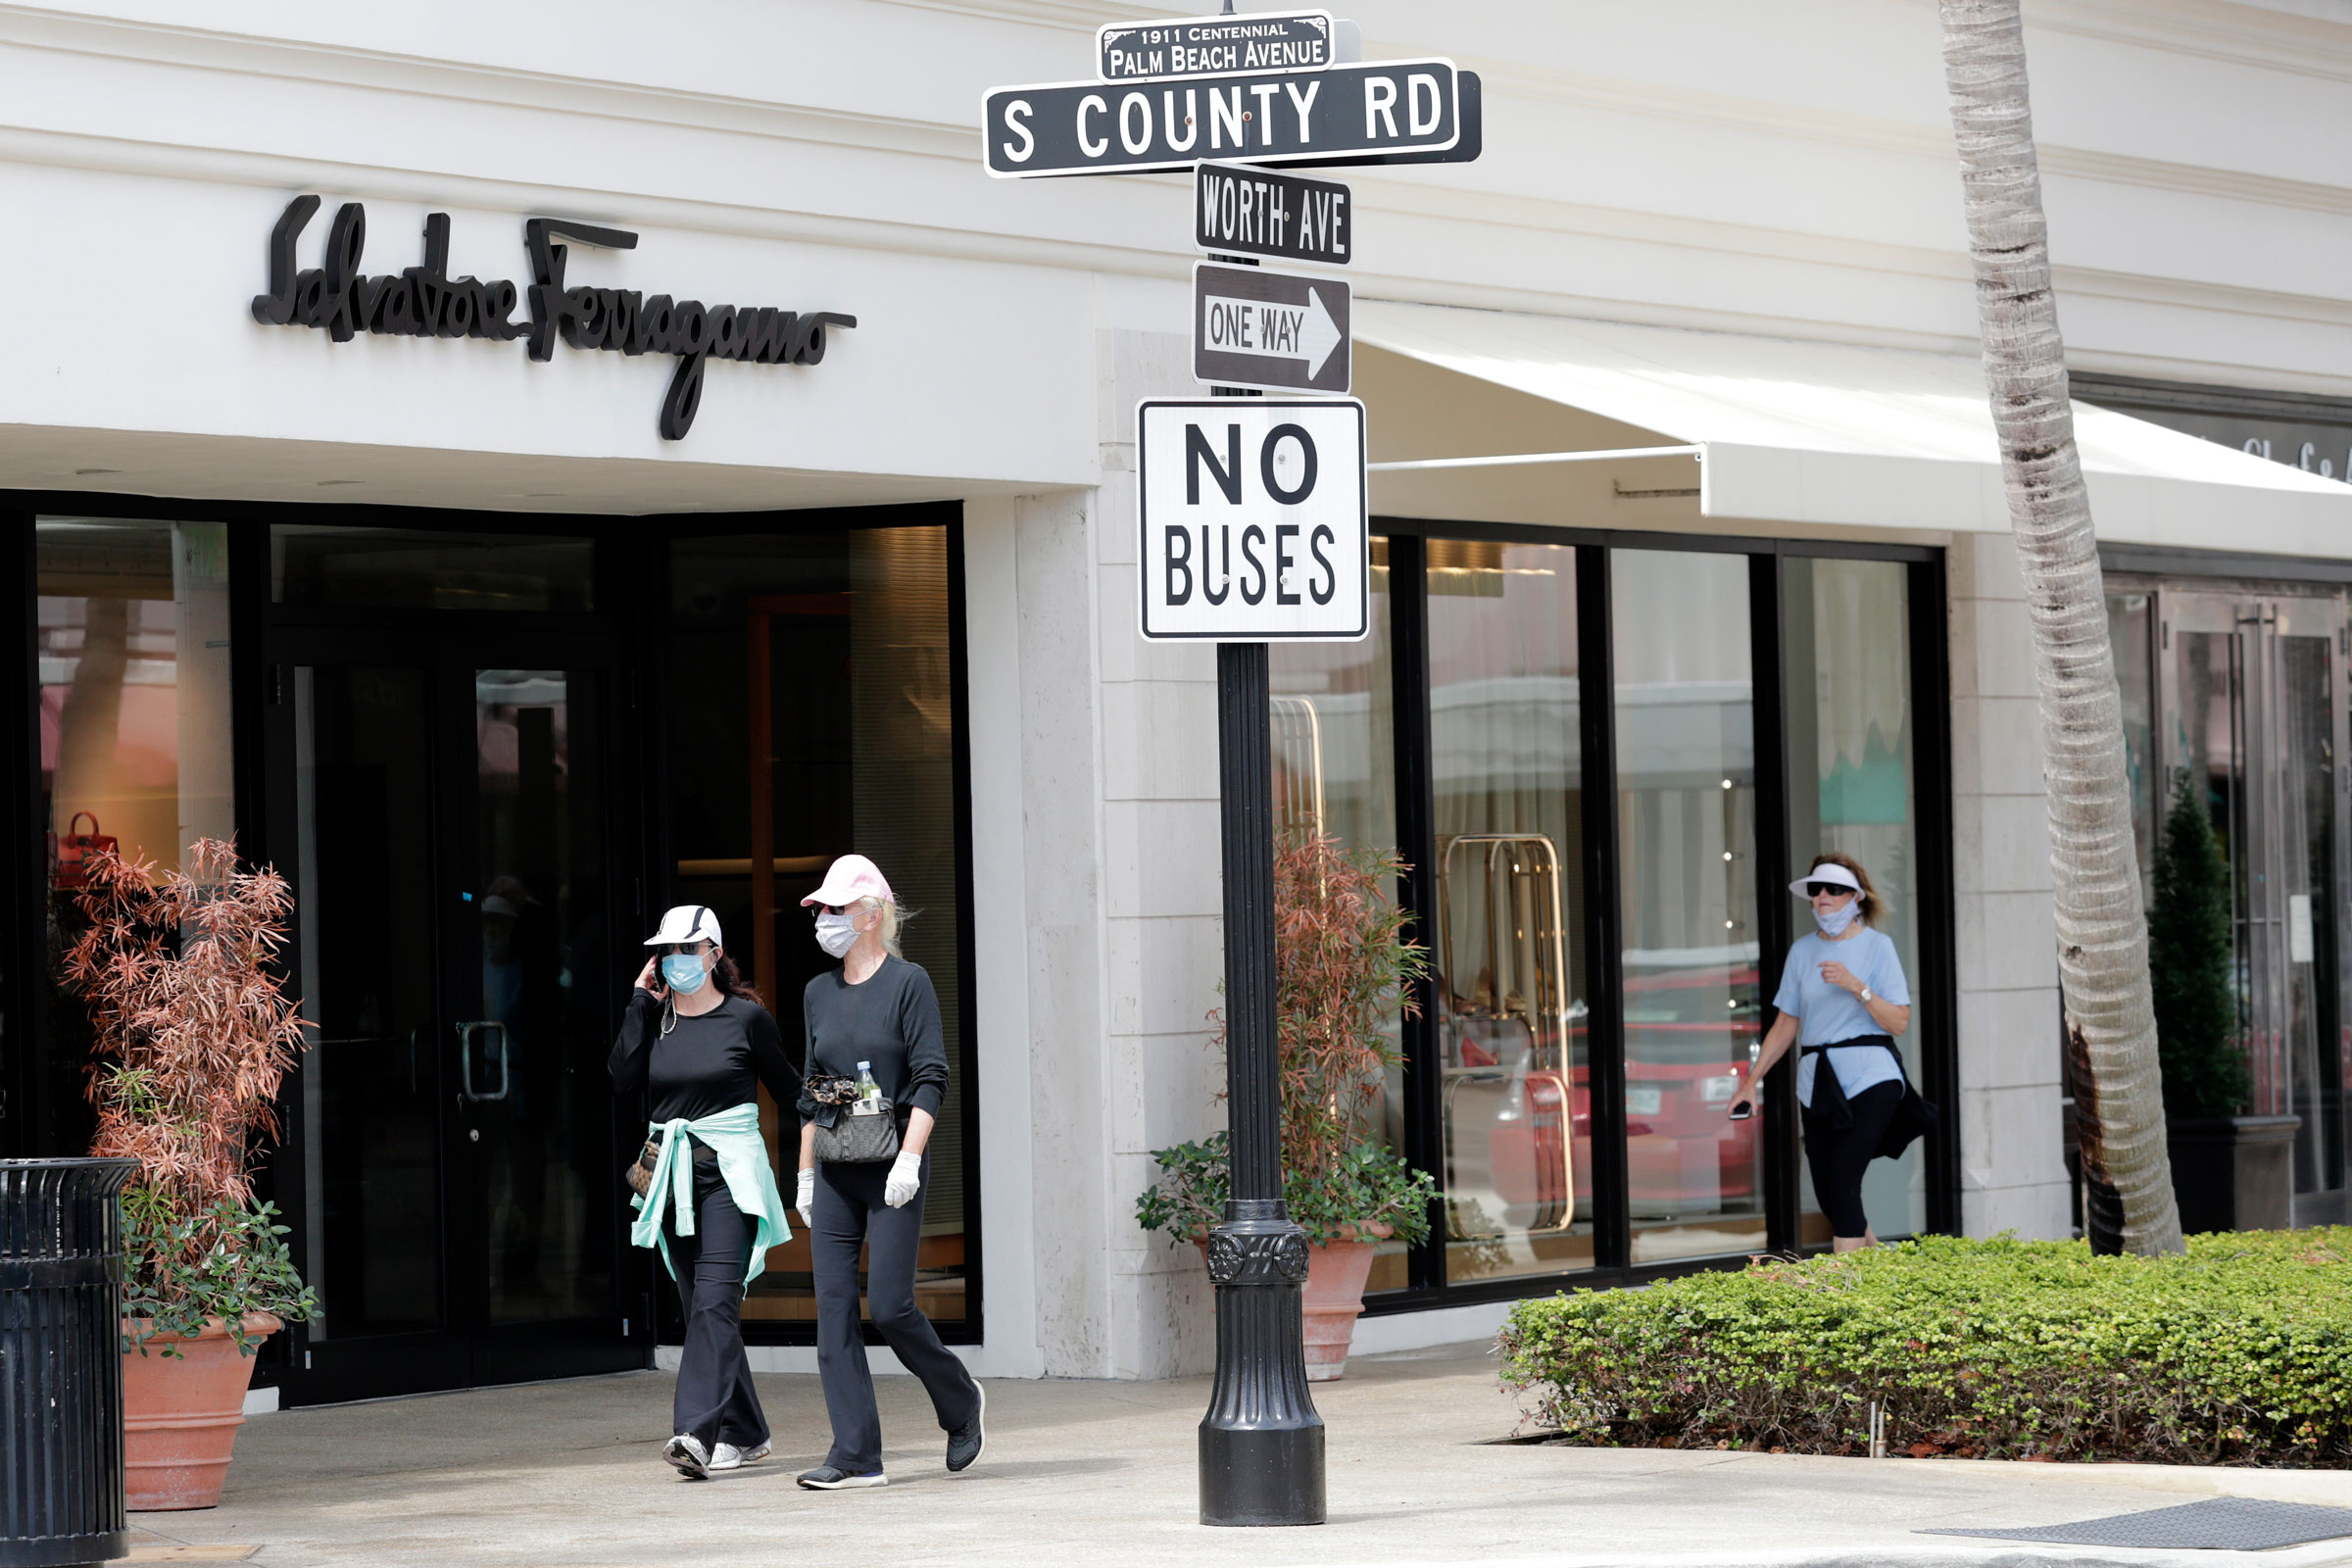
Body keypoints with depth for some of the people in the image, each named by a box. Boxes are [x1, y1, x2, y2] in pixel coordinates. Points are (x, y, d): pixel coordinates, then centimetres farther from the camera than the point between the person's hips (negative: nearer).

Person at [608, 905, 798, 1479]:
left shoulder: (746, 1017, -1)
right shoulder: (656, 1018, 9)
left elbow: (788, 1088, 8)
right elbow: (623, 1078, -7)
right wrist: (640, 1001, -5)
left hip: (730, 1173, -5)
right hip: (674, 1177, 5)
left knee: (715, 1301, -17)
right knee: (696, 1306, 9)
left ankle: (696, 1431, -28)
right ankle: (743, 1433, 20)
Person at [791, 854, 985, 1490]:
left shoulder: (908, 983, -4)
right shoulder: (819, 993, 13)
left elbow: (931, 1079, -9)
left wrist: (909, 1158, -19)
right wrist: (805, 1174, 16)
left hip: (891, 1168, -6)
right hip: (836, 1172, 6)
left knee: (889, 1306, -9)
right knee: (834, 1311, -1)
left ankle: (960, 1402, 17)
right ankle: (855, 1456, 0)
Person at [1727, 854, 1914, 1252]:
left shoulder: (1877, 945, 0)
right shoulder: (1803, 950, 12)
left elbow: (1899, 1023, -6)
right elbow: (1786, 1025, 15)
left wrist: (1856, 987, -18)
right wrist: (1751, 1081, 10)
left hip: (1869, 1079, -5)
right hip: (1817, 1083, 5)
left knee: (1842, 1184, -16)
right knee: (1827, 1194, 4)